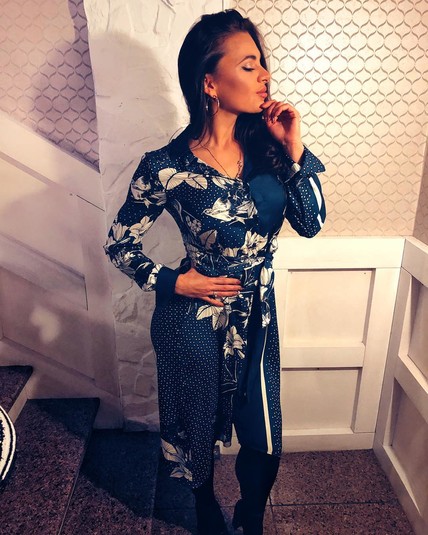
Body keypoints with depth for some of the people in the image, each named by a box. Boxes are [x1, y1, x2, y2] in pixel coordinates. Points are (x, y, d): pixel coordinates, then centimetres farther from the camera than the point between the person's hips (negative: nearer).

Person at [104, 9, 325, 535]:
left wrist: (295, 149, -15)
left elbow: (310, 223, -6)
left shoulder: (265, 147, -5)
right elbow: (119, 244, -6)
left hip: (258, 315, 4)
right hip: (194, 321, -3)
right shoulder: (166, 167, -18)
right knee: (197, 431, 22)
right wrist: (176, 282, -14)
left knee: (263, 439, 17)